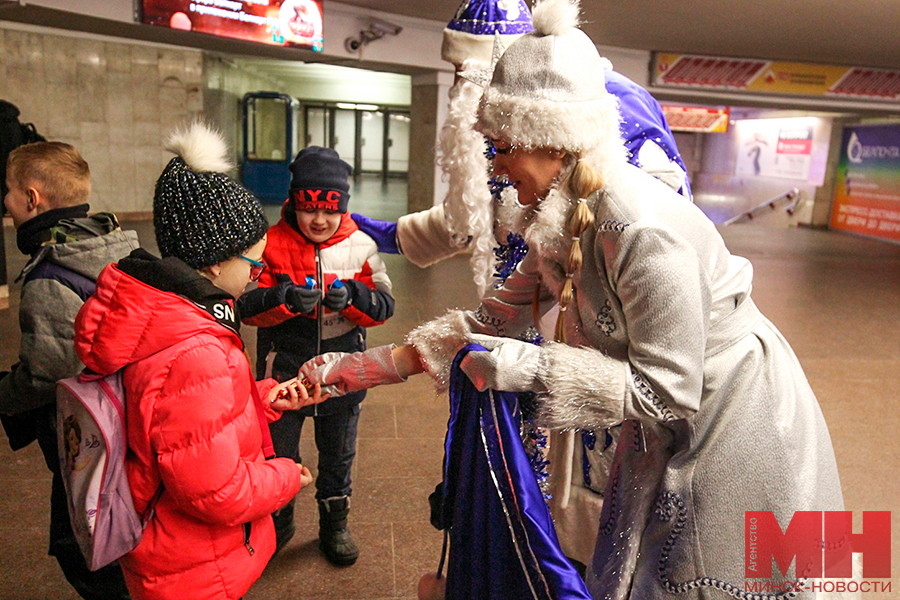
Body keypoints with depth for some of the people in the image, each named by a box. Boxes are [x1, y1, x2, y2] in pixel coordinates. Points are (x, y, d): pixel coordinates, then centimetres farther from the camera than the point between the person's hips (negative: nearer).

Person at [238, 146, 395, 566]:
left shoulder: (360, 247, -5)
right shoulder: (272, 244, -8)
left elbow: (383, 307, -7)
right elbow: (247, 306, -12)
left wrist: (351, 297, -27)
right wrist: (285, 299, -31)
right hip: (283, 370, -1)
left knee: (338, 456, 18)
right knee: (278, 456, 16)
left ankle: (334, 525, 41)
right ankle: (276, 524, 42)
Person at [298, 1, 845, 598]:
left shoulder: (641, 232, -33)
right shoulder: (560, 222, -5)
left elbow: (668, 390, -28)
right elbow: (497, 318, -1)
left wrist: (525, 368, -32)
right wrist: (372, 366, -5)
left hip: (737, 428, -8)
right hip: (669, 433, 8)